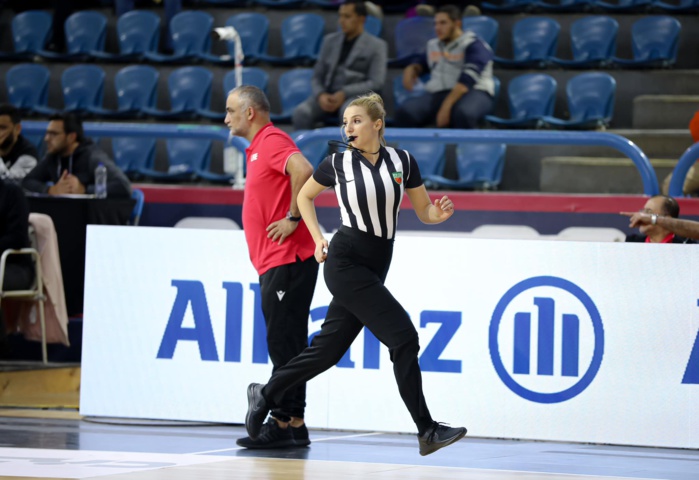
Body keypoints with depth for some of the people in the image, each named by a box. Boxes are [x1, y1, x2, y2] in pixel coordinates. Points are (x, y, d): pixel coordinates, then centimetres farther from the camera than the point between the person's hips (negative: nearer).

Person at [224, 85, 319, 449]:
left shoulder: (272, 140, -11)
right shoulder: (259, 146, 20)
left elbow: (302, 170, -29)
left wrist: (293, 218, -22)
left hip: (287, 261, -10)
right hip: (274, 263, 10)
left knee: (284, 344, -9)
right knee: (285, 345, 10)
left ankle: (283, 425, -10)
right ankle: (293, 427, 12)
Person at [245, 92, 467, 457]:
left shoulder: (402, 162, 2)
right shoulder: (337, 164, -3)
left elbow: (424, 211, 8)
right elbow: (304, 195, 13)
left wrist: (440, 213, -15)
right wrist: (318, 238, 2)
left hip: (375, 268, 5)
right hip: (345, 264, -5)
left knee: (329, 348, 10)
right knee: (403, 336, -14)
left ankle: (265, 394, 29)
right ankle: (426, 431, -10)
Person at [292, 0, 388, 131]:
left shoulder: (376, 46, 5)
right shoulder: (330, 40, 17)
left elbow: (376, 82, -5)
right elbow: (317, 76, 14)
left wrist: (344, 93, -17)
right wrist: (321, 95, -10)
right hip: (328, 95, 4)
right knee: (301, 112, -29)